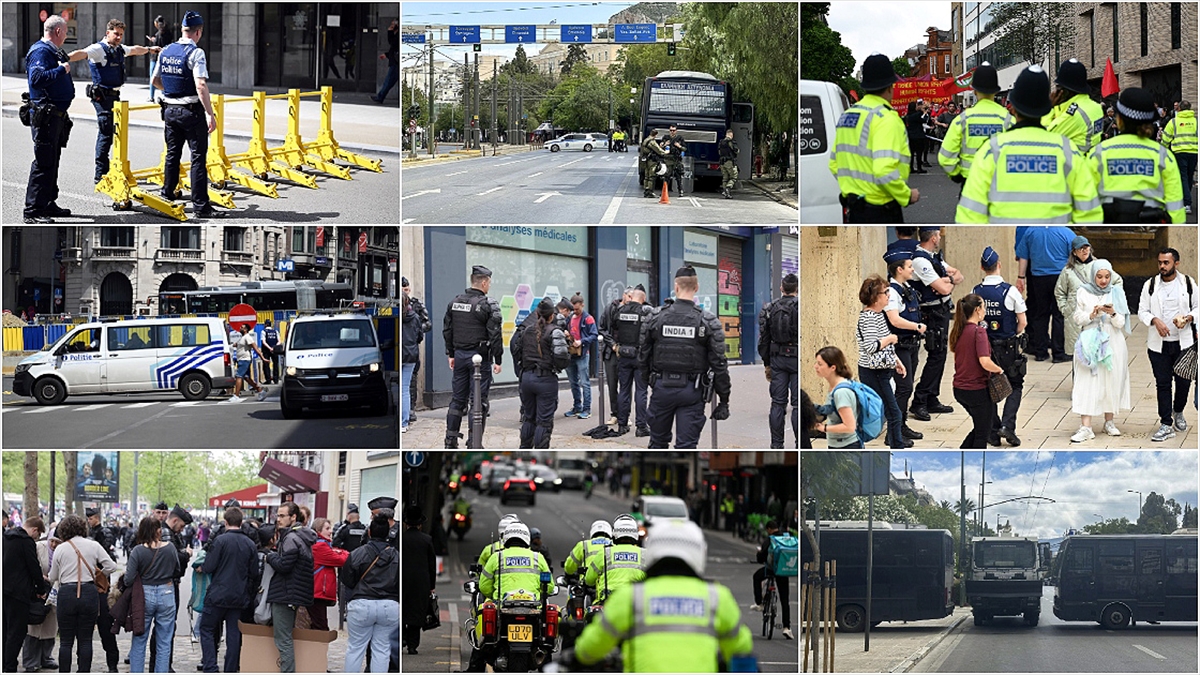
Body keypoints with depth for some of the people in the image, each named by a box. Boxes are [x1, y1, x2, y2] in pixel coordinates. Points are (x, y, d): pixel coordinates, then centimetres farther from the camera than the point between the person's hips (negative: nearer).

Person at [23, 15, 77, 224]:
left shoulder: (53, 51, 15)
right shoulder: (40, 52, -15)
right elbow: (37, 78, -29)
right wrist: (62, 70, -23)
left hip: (57, 116, 10)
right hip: (45, 116, -10)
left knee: (52, 161, 17)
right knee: (44, 163, -10)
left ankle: (48, 204, 27)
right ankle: (33, 211, -9)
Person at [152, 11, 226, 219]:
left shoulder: (166, 52, 6)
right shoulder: (196, 53, -14)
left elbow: (155, 81, 18)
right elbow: (201, 86, -23)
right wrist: (210, 114, -21)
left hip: (170, 109, 7)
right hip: (191, 111, -7)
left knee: (172, 153, 20)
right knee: (198, 157, -4)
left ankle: (167, 195, 30)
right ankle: (200, 206, -6)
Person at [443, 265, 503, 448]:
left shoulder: (455, 302, 7)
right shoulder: (488, 304, -11)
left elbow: (447, 330, 12)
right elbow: (495, 334, -13)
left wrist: (451, 354, 20)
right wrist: (498, 360, -8)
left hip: (460, 355, 6)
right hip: (479, 357, -6)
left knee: (458, 399, 13)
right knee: (479, 400, 0)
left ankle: (451, 440, 13)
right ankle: (474, 442, -2)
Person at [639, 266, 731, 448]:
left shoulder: (655, 318, -2)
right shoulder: (708, 322, -7)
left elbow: (643, 357, 3)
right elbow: (719, 364, -6)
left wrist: (648, 381, 22)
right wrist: (724, 400, 1)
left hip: (662, 387, 2)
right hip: (691, 391, -2)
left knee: (658, 441, 16)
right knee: (686, 446, 0)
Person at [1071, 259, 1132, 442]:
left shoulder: (1116, 294, 3)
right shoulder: (1083, 293, 2)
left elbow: (1121, 323, 1)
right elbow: (1076, 317, 3)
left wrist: (1113, 314, -20)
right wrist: (1091, 315, -14)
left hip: (1112, 342, 1)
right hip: (1091, 343, -1)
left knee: (1112, 382, 5)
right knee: (1087, 382, -9)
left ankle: (1109, 422, 20)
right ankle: (1085, 427, -12)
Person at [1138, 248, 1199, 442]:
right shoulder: (1150, 285, 2)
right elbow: (1142, 311, 3)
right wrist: (1155, 321, -17)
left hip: (1183, 342, 0)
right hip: (1158, 344, 0)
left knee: (1184, 381, 6)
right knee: (1162, 383, 0)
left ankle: (1178, 412, 35)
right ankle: (1166, 425, 5)